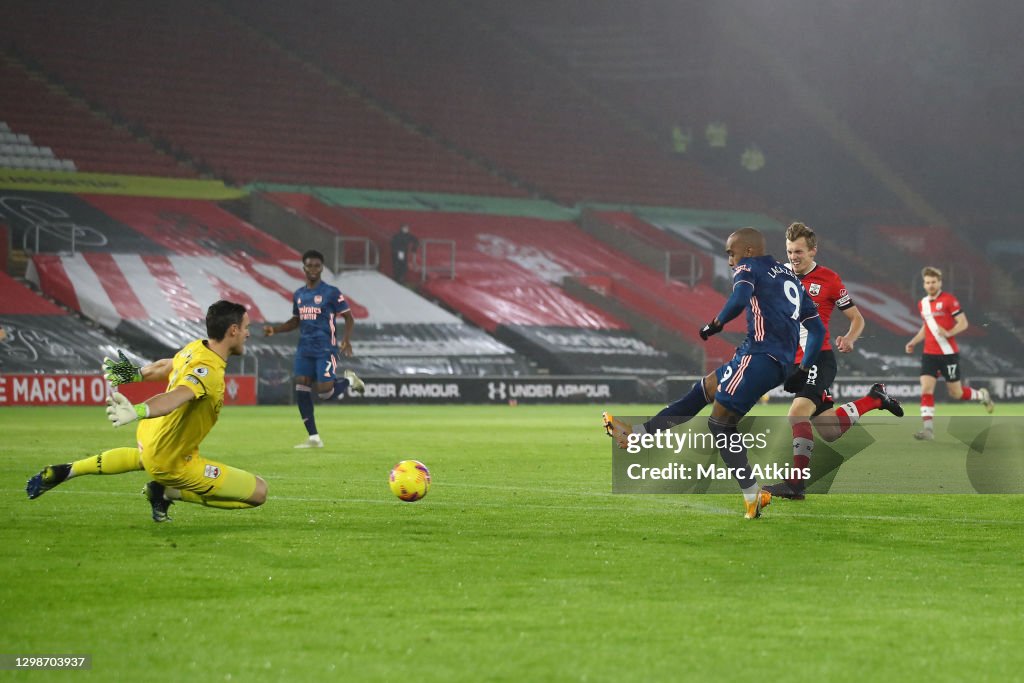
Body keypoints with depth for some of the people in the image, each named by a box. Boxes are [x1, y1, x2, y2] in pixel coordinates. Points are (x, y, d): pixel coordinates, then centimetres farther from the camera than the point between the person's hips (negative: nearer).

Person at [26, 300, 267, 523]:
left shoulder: (194, 347, -6)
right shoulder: (209, 372, -31)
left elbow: (164, 366, 13)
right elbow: (175, 396, -48)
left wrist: (136, 374, 29)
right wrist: (137, 411, -64)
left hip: (150, 437, 9)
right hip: (173, 462, -9)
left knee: (145, 458, 46)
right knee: (258, 491, -9)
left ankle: (64, 472, 34)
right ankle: (169, 492, -1)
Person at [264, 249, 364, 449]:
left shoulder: (331, 293, -6)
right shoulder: (298, 295, 12)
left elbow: (349, 318, -4)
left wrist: (345, 340, -20)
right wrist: (274, 329, 9)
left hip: (325, 350, -6)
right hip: (305, 350, 6)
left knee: (325, 393, -13)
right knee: (301, 390, -3)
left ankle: (348, 380, 21)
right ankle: (314, 438, 4)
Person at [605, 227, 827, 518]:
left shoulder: (748, 268, 3)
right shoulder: (790, 278, 27)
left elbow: (739, 299, -21)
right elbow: (817, 329, 25)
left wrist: (717, 324, -4)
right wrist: (803, 370, 25)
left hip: (760, 354, -9)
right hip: (782, 363, 9)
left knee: (721, 420, -6)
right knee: (705, 388, 19)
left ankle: (752, 494, -9)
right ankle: (638, 433, 24)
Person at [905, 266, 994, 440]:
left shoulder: (948, 300, -10)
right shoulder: (922, 304, 10)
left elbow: (963, 323, -11)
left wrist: (948, 333, -28)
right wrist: (913, 342, 14)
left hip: (948, 353, -5)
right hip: (929, 354, 5)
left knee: (955, 393, 5)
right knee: (926, 389, -12)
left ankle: (982, 395, 35)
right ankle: (928, 429, -15)